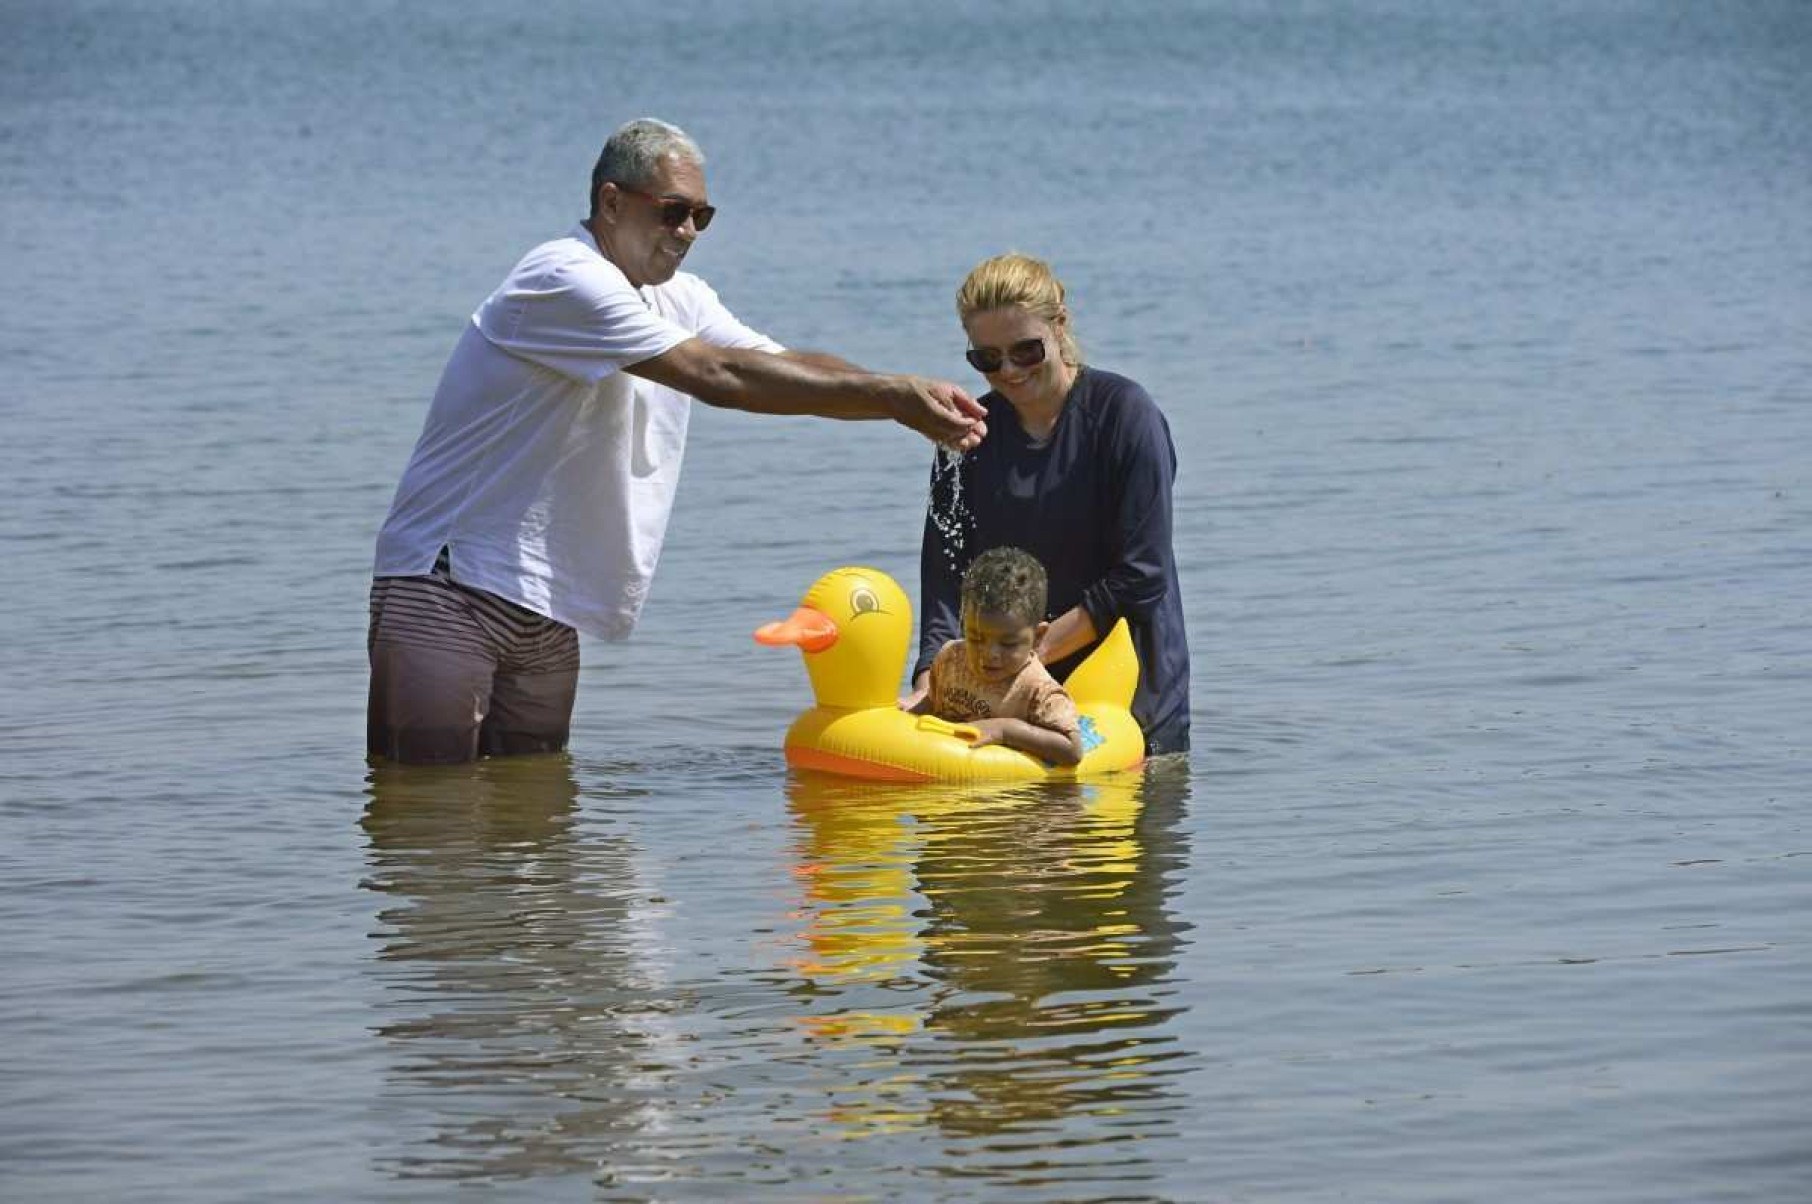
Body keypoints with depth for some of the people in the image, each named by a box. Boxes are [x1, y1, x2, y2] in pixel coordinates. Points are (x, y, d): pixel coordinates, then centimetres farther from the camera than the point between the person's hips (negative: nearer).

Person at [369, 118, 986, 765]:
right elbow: (718, 375, -23)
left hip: (546, 614, 9)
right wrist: (891, 395, -23)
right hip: (444, 590, -9)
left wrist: (910, 398, -16)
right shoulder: (565, 282, -17)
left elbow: (792, 370, 4)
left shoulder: (678, 299, 14)